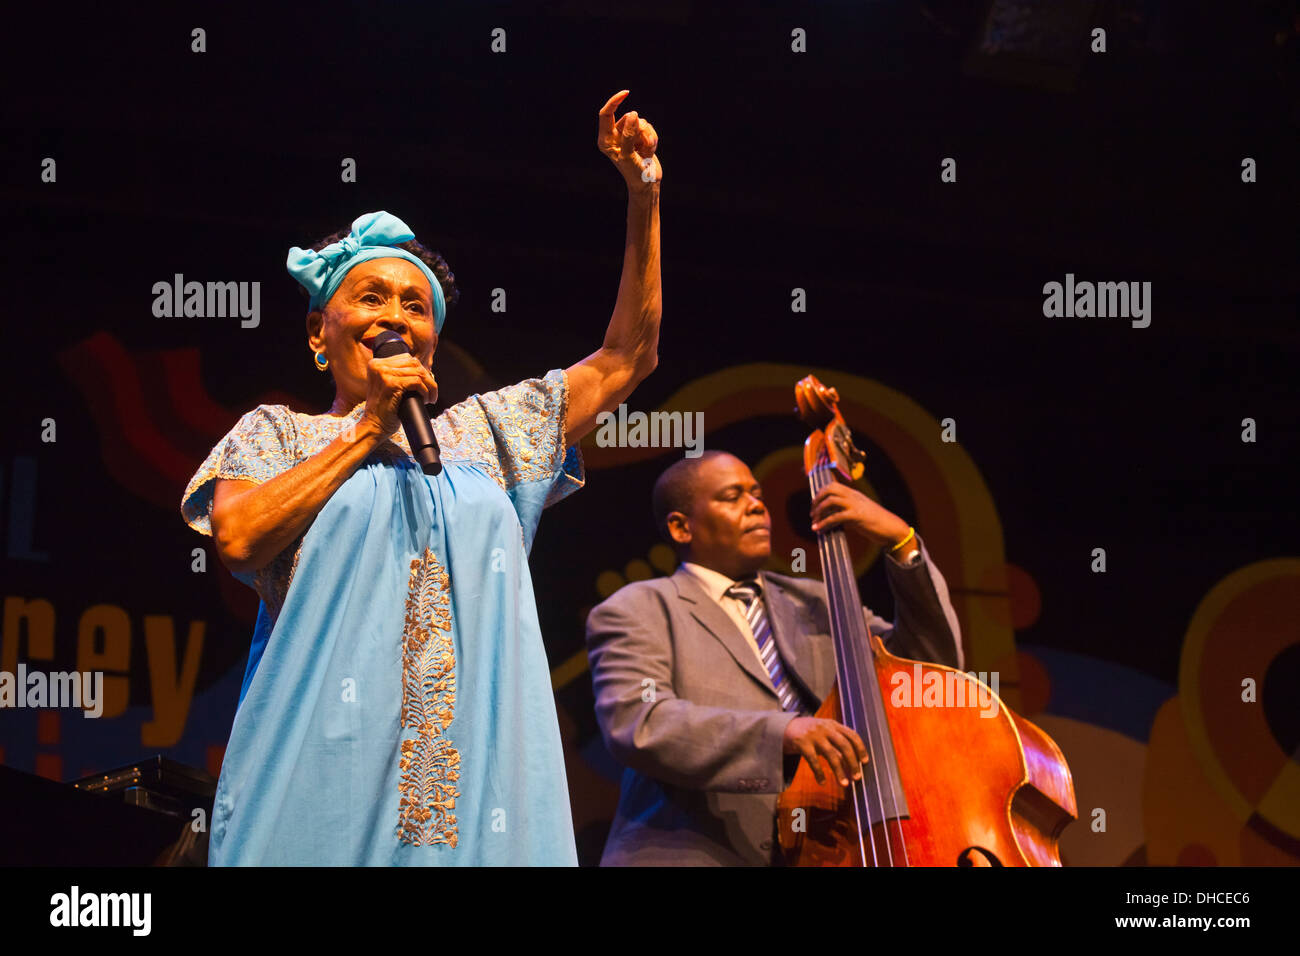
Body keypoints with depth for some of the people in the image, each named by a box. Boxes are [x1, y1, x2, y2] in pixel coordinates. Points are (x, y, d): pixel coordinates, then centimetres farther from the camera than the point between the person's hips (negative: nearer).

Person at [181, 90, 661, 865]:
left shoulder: (482, 429, 22)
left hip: (474, 763, 3)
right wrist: (367, 427, -1)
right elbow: (238, 538, -6)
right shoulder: (280, 432, 14)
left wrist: (644, 195, 14)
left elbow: (626, 358, 20)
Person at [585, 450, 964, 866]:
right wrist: (779, 731, -24)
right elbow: (636, 723, -12)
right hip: (703, 854, -5)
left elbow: (936, 664, 14)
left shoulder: (816, 605, 21)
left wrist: (902, 542, 4)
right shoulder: (636, 610, 6)